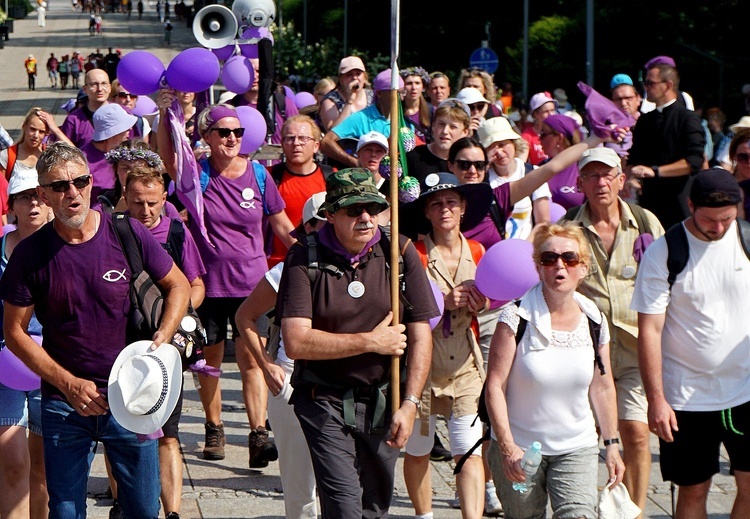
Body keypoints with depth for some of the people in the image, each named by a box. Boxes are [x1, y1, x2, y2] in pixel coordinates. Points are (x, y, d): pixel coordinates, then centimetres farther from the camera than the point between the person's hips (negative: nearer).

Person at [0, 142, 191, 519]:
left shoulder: (127, 234, -6)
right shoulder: (30, 254, -6)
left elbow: (178, 285, 6)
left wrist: (161, 340, -10)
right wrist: (69, 384, -10)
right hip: (64, 403, 0)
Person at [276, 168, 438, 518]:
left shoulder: (400, 252, -2)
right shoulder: (304, 259, -8)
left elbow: (420, 335, -1)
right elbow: (296, 342, -16)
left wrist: (410, 403, -8)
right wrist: (371, 342, -13)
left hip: (384, 400, 3)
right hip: (325, 400, -3)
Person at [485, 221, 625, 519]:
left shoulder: (594, 321, 1)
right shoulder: (517, 317, -11)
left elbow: (602, 388, 11)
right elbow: (495, 386, -11)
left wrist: (611, 444, 11)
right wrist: (507, 447, -17)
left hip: (577, 449, 2)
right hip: (519, 450, -2)